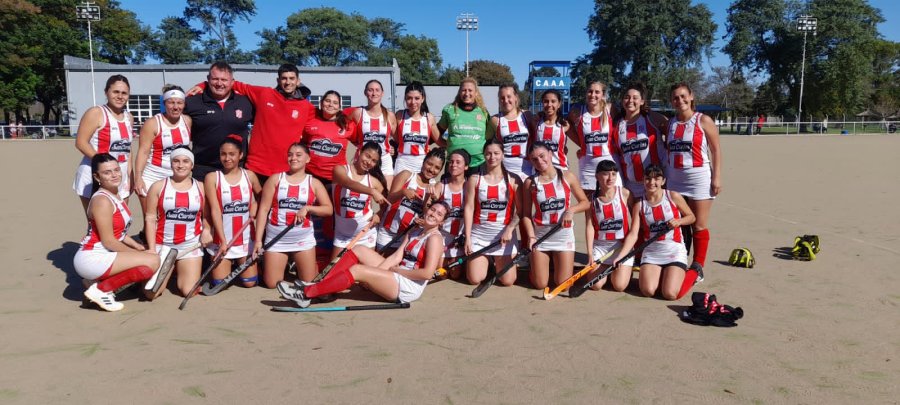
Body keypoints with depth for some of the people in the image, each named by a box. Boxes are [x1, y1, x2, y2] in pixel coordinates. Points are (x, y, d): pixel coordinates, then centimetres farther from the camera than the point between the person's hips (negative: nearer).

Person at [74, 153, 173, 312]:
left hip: (103, 256, 10)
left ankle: (98, 280, 11)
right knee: (153, 261, -19)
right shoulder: (102, 200, -16)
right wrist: (138, 253, -8)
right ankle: (101, 289, -10)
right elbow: (108, 241, -18)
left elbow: (118, 232, 17)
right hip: (92, 259, -10)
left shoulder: (115, 196, 12)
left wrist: (139, 248, 6)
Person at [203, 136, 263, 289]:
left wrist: (255, 205, -7)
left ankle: (238, 264, 35)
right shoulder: (212, 177, -8)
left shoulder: (249, 176, 0)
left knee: (249, 283, 3)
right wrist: (223, 240, -19)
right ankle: (229, 265, 30)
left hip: (246, 238, 2)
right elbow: (215, 210, -13)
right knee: (220, 284, -3)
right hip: (221, 238, -2)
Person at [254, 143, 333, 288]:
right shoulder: (275, 179, 0)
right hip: (276, 239, 0)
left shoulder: (314, 183, 2)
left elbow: (329, 209, -2)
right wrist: (258, 240, -8)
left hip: (303, 239, 1)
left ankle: (297, 266, 35)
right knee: (271, 284, -1)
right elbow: (263, 209, -2)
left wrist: (307, 208, -18)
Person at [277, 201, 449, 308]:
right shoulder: (413, 233, 17)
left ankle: (306, 294, -16)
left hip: (409, 288, -8)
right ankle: (319, 287, -5)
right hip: (398, 277, 8)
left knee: (356, 270, -20)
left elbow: (427, 273, -20)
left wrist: (397, 269, -11)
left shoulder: (434, 238, -9)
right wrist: (374, 273, -8)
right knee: (360, 250, 1)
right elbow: (396, 257, 7)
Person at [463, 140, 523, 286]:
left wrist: (509, 229, -18)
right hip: (478, 234, 1)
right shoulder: (474, 179, 0)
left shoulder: (513, 180, -2)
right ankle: (487, 261, 29)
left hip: (504, 235, 0)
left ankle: (498, 262, 31)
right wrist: (467, 237, -7)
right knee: (474, 279, -4)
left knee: (507, 281, -3)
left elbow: (520, 211, -3)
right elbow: (469, 208, -2)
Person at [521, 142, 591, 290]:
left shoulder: (567, 177, -2)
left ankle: (557, 263, 31)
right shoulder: (530, 182, -2)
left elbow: (586, 203, 4)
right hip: (540, 235, 0)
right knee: (540, 285, 2)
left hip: (564, 234, 0)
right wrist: (531, 236, -14)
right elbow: (526, 214, -1)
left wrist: (571, 209, -15)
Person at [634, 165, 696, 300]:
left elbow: (691, 217, 7)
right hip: (651, 250, 2)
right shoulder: (639, 204, -1)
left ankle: (678, 274, 18)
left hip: (674, 250, -2)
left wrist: (679, 221, -16)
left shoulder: (673, 196, -5)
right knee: (648, 291, -17)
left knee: (670, 294, -17)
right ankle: (659, 273, 17)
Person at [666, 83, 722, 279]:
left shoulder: (703, 120, -4)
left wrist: (717, 177, -10)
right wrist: (664, 176, 10)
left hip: (699, 177, -5)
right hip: (675, 179, 5)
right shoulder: (670, 123, 10)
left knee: (699, 226, 2)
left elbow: (716, 150, -4)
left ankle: (697, 267, 9)